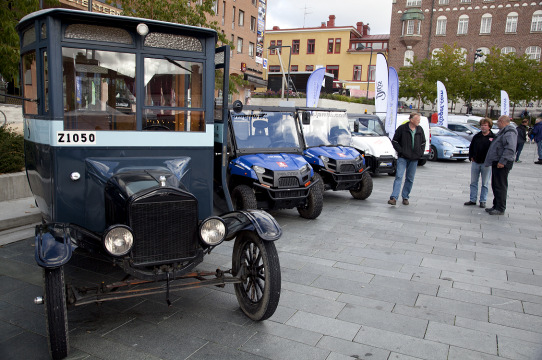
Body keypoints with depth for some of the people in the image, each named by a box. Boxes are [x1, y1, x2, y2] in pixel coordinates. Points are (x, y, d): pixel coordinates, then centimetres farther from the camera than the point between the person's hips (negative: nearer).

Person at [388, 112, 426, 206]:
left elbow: (423, 143, 21)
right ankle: (394, 198, -17)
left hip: (414, 159, 4)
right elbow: (394, 141, -1)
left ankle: (405, 197, 19)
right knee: (399, 177, -12)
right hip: (403, 158, -4)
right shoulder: (402, 128, -5)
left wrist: (420, 153, 8)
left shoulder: (420, 130, 9)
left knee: (410, 179, 8)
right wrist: (401, 151, -10)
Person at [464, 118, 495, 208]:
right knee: (473, 182, 8)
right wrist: (471, 157, 5)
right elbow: (471, 147, 15)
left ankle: (483, 201, 14)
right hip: (475, 163, 4)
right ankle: (472, 200, 16)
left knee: (485, 184, 6)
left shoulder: (493, 137, -3)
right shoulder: (476, 136, 8)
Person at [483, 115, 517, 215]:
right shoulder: (503, 132, 19)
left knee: (500, 186, -7)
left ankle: (500, 209, -2)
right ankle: (496, 206, 24)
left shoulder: (509, 132, -15)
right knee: (495, 185, 15)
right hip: (496, 162, 11)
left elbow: (510, 149, -25)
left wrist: (502, 161, -27)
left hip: (502, 164, -11)